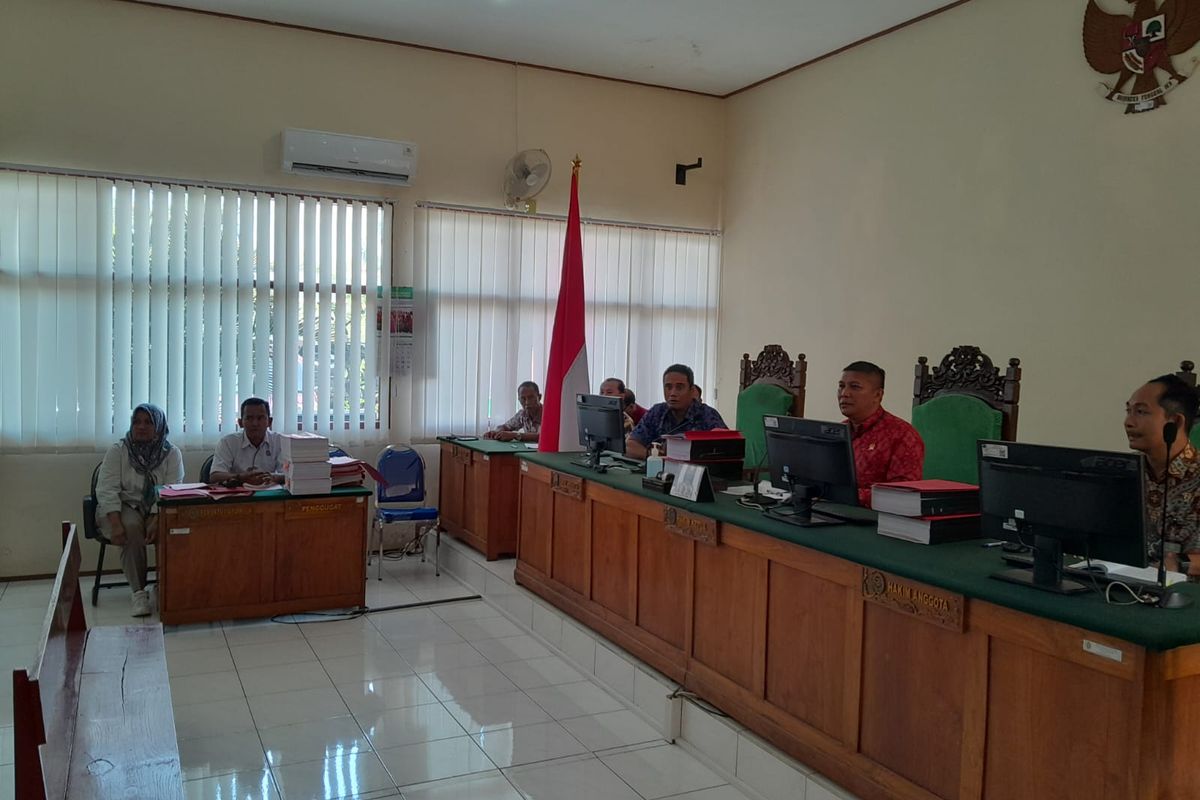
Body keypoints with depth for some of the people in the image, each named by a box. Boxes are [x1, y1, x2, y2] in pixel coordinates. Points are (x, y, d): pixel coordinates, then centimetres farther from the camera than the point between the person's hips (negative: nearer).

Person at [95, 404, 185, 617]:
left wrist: (157, 520, -29)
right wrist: (116, 524, -26)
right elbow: (106, 490, -11)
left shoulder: (172, 453, -1)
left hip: (158, 510, 1)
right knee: (131, 527, -34)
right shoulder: (117, 451, -2)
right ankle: (138, 592, -27)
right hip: (122, 507, -1)